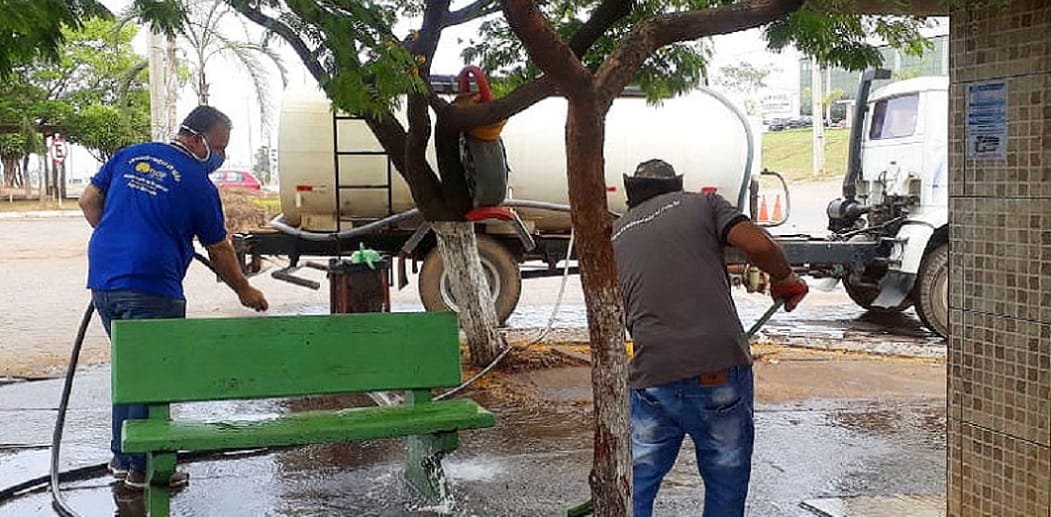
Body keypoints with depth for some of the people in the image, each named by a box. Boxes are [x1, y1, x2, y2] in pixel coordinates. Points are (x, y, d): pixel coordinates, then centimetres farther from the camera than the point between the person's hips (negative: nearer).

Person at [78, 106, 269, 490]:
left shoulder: (129, 155, 11)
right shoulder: (198, 183, -4)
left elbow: (89, 201, 14)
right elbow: (219, 250, 2)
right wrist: (245, 292, 15)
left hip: (103, 281, 7)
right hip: (151, 289, -7)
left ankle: (122, 457, 28)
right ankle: (142, 468, 10)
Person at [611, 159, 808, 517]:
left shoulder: (614, 237, 19)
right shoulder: (702, 204, 12)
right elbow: (760, 246, -5)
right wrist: (784, 279, 14)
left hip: (651, 377, 2)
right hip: (720, 368, -2)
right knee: (726, 482, 13)